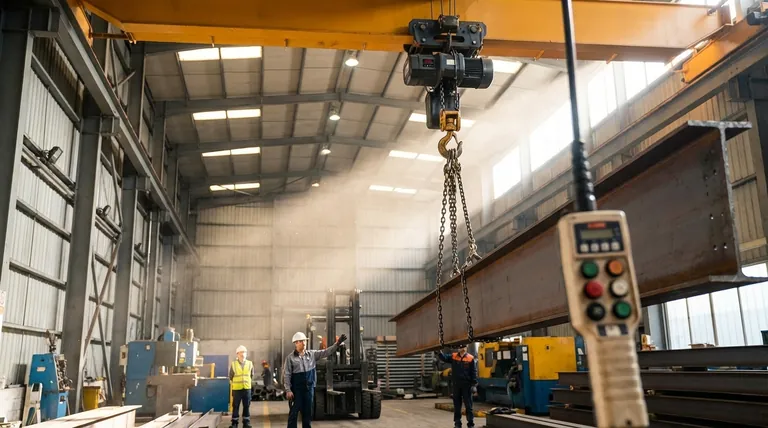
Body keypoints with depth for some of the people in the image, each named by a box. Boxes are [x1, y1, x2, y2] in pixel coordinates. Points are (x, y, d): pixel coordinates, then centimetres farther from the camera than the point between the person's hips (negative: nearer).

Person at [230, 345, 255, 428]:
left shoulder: (250, 364, 4)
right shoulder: (233, 364, -2)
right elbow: (231, 376, 6)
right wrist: (236, 382, 10)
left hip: (247, 388, 2)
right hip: (236, 388, -2)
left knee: (247, 406, 7)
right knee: (235, 406, 3)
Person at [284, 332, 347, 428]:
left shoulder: (312, 354, 5)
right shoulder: (290, 357, -5)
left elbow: (325, 352, 0)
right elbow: (287, 375, -6)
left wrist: (337, 344, -12)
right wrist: (288, 390, -12)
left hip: (309, 387, 4)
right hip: (296, 388, -4)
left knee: (307, 411, 11)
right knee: (294, 411, 0)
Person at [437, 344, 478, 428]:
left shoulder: (470, 358, -3)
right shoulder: (453, 356, 5)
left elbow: (474, 372, -3)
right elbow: (444, 358, -5)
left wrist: (474, 385, -8)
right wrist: (439, 351, -23)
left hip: (466, 385, -3)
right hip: (456, 384, 3)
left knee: (468, 405, 3)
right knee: (457, 405, 10)